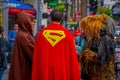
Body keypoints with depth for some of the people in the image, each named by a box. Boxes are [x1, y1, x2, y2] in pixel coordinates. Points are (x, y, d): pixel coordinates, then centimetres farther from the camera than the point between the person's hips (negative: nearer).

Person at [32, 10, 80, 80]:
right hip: (63, 73, -1)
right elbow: (72, 57, -2)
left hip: (44, 72, 2)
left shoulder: (41, 33, 0)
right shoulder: (68, 34, -4)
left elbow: (36, 57, 4)